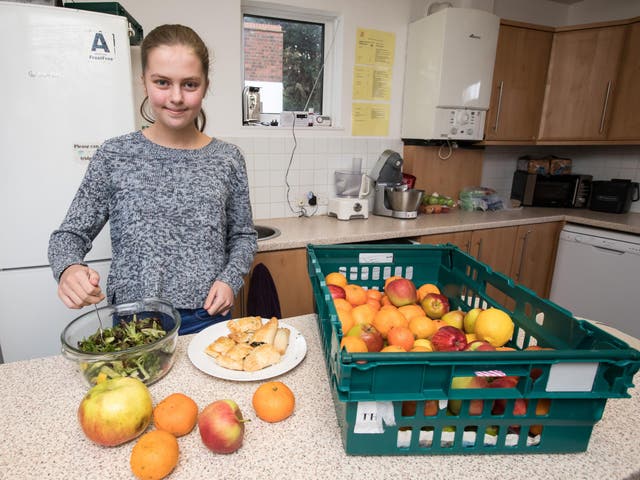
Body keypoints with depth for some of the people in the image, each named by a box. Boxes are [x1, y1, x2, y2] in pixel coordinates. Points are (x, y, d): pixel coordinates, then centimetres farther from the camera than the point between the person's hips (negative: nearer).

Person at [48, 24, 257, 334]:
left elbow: (243, 236, 5)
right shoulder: (114, 156, -5)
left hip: (208, 319, 1)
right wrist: (69, 268, -18)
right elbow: (70, 234, 2)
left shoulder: (227, 158, -3)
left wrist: (230, 279, -11)